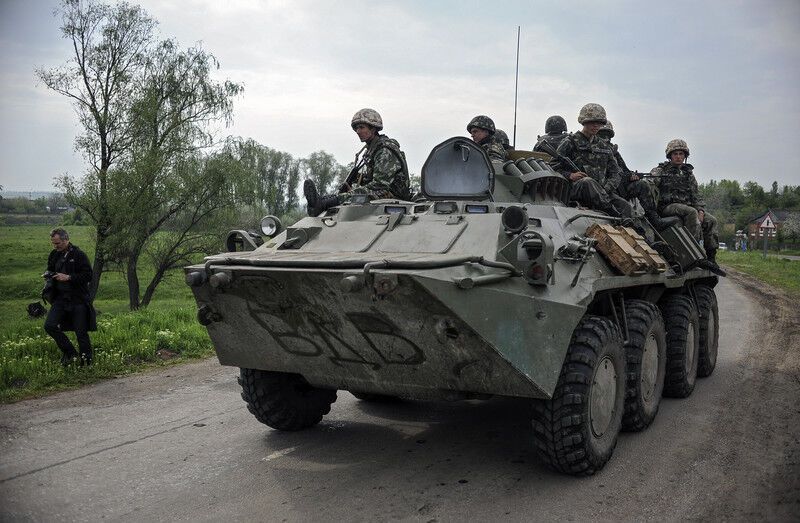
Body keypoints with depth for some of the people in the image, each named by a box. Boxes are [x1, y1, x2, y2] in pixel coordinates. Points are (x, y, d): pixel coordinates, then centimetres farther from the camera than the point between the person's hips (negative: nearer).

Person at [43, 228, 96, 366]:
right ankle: (69, 352, 9)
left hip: (78, 299, -6)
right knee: (49, 326, -7)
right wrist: (48, 274, 3)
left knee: (81, 332, -1)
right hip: (60, 298, 6)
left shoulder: (78, 255, -9)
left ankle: (86, 362, 14)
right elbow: (50, 269, 26)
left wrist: (68, 277, -20)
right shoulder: (54, 254, 9)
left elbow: (88, 276, -13)